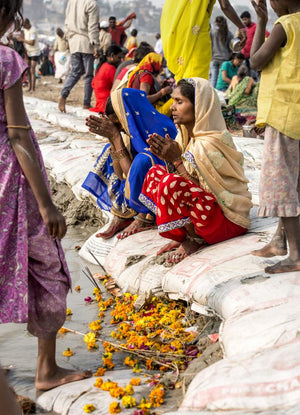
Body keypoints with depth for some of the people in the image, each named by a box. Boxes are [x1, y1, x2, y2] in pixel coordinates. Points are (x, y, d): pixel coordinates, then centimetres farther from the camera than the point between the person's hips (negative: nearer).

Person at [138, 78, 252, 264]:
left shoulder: (209, 144, -22)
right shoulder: (188, 134, 5)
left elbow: (202, 190, -22)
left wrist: (177, 160, -20)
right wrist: (169, 156, -10)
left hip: (228, 220, -10)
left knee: (171, 183, -28)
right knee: (155, 172, 8)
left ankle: (195, 239, -6)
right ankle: (184, 235, 2)